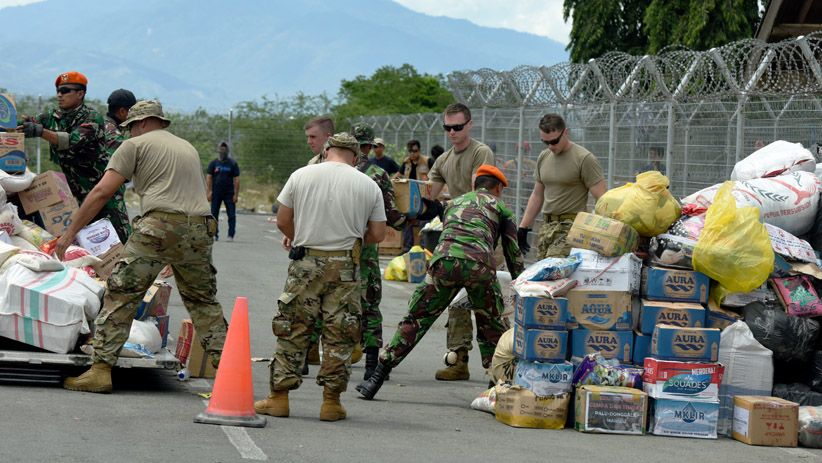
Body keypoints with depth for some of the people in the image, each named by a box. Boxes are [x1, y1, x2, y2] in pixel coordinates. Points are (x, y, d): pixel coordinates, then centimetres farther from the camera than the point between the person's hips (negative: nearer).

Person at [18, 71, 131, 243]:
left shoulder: (92, 118, -13)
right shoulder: (53, 117, 8)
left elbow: (74, 141, -29)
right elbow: (25, 124, -3)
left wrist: (41, 132, -41)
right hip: (82, 191, 6)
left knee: (119, 236, -11)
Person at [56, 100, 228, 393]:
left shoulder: (135, 145, 11)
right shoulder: (188, 147, 29)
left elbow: (102, 192, 3)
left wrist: (69, 234, 5)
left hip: (160, 226, -5)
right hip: (201, 229, 5)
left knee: (121, 294, 0)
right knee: (204, 302, 19)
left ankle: (101, 371, -6)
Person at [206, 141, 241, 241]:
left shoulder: (233, 164, 4)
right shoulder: (213, 163, 6)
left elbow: (236, 180, 1)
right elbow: (209, 178, 3)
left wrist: (236, 194, -6)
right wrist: (209, 192, -8)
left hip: (229, 193, -1)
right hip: (216, 193, 1)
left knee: (232, 215, -3)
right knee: (214, 214, 3)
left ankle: (231, 235, 1)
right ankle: (214, 235, 10)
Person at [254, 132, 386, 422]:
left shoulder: (301, 175, 2)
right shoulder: (368, 185, 2)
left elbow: (282, 221, 5)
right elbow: (378, 234, 3)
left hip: (306, 263, 0)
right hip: (345, 267, 0)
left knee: (292, 330, 7)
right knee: (339, 334, 6)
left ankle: (279, 397, 8)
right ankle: (331, 401, 7)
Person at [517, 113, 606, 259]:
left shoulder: (584, 159, -7)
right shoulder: (543, 158, 14)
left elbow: (601, 199, -9)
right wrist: (523, 228, 21)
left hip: (571, 226, -7)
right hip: (547, 225, 7)